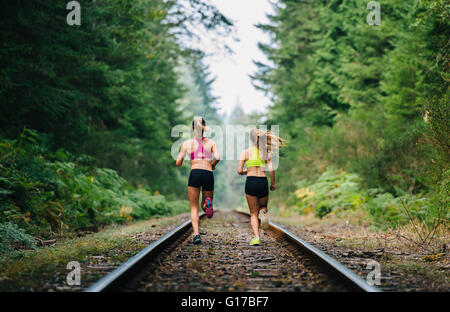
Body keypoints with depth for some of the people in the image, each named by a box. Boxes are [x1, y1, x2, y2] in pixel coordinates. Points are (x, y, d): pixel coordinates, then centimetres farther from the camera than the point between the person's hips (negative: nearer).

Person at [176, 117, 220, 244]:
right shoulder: (211, 142, 11)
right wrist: (213, 165, 14)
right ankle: (208, 203, -21)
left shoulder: (186, 143, 11)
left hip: (194, 173, -1)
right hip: (208, 174, 1)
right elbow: (217, 157, -6)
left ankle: (196, 234, -17)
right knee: (205, 207, 17)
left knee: (194, 208, 4)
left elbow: (178, 163, 7)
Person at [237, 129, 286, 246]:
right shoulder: (266, 152, 6)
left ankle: (256, 237, -11)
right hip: (263, 182, 1)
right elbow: (271, 169, -3)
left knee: (253, 213, 6)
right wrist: (273, 183, 9)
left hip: (250, 182, -1)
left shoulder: (245, 152, 2)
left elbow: (239, 171, -2)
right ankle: (263, 211, -13)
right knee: (263, 206, 24)